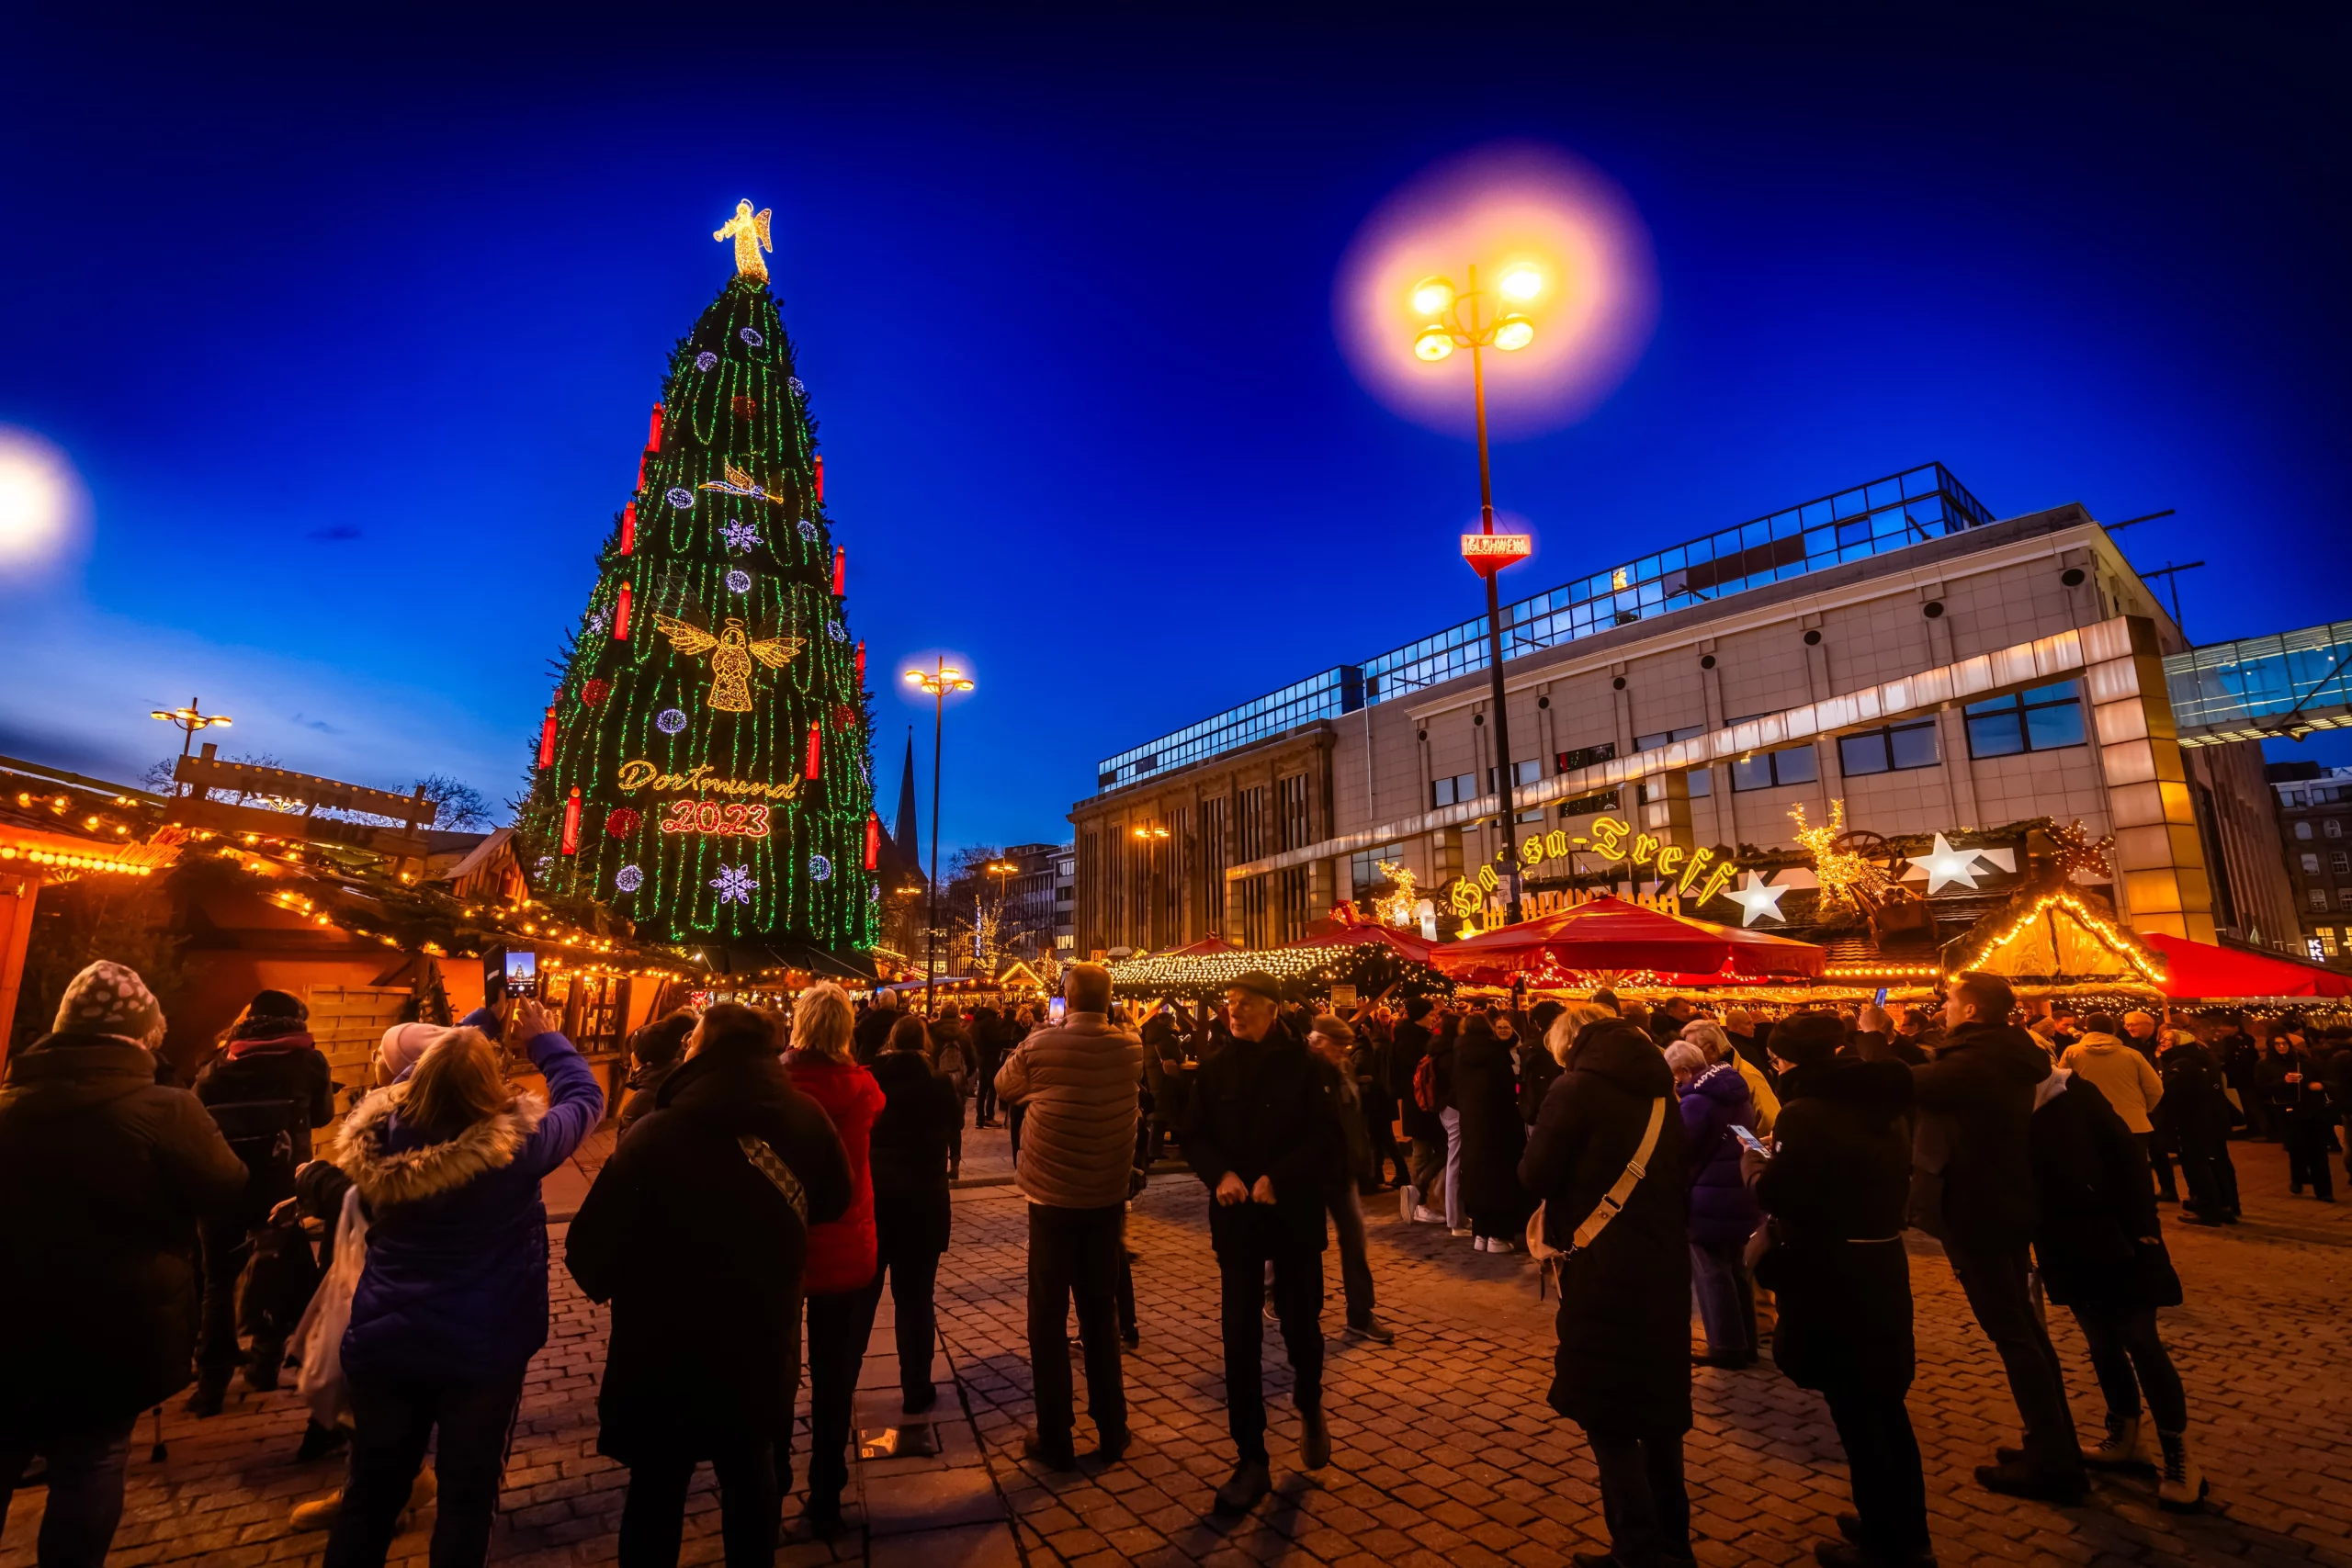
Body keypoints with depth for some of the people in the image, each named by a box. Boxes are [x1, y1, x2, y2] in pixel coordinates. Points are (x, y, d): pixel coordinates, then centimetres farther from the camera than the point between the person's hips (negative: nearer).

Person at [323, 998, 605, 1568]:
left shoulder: (380, 1139, -13)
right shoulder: (518, 1145, -24)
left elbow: (432, 1078, 8)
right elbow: (585, 1097, -7)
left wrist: (472, 1031, 14)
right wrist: (544, 1039, 5)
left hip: (383, 1343, 4)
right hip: (482, 1350, -4)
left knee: (372, 1490, 23)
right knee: (467, 1493, 16)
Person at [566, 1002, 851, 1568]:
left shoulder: (658, 1133, -24)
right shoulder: (804, 1118, -11)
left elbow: (590, 1249, -18)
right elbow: (834, 1200, 6)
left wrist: (606, 1281, 4)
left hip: (666, 1353, -3)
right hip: (761, 1346, 4)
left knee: (655, 1496, 17)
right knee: (751, 1480, 24)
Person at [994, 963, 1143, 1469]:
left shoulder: (1041, 1045, -15)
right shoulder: (1131, 1048, -6)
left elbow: (1003, 1088, 2)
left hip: (1052, 1197, -3)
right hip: (1107, 1198, 3)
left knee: (1049, 1318, 11)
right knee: (1101, 1313, 18)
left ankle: (1055, 1440, 20)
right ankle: (1111, 1432, 27)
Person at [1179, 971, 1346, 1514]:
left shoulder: (1305, 1066, -9)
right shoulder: (1218, 1068, 0)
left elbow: (1329, 1140, -13)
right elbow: (1194, 1136, 2)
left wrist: (1277, 1178, -23)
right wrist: (1221, 1174, -16)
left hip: (1295, 1216, -2)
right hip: (1236, 1218, 2)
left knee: (1300, 1323, 11)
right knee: (1239, 1336, 4)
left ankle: (1309, 1406, 43)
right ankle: (1250, 1459, 19)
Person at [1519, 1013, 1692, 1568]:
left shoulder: (1577, 1089, -13)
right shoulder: (1660, 1091, 8)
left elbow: (1536, 1176, -10)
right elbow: (1679, 1175, 18)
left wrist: (1573, 1175, 10)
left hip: (1605, 1273, -7)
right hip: (1665, 1268, 7)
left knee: (1608, 1417, 7)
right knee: (1657, 1407, 21)